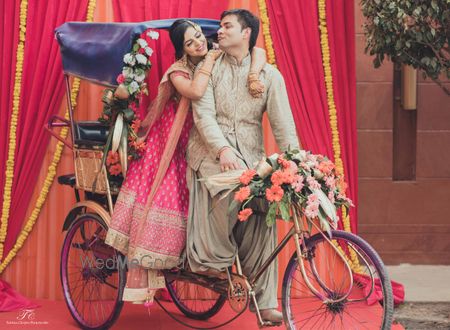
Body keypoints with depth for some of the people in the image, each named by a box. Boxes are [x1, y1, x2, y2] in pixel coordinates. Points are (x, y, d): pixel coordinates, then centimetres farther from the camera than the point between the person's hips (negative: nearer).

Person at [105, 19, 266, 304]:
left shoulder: (221, 62, 1)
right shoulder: (177, 72, -13)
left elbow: (259, 52, -7)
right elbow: (195, 91, -34)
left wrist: (253, 74, -26)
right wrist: (208, 63, -21)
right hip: (166, 150, -5)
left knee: (186, 207, 0)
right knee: (156, 204, -10)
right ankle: (141, 276, -7)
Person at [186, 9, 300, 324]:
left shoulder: (269, 75, 4)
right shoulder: (209, 68, 3)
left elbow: (283, 124, -3)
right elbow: (204, 114, -8)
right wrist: (222, 148, -25)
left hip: (250, 153, 2)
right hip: (212, 148, -2)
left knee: (262, 219, -7)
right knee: (227, 196, -31)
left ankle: (264, 299, 3)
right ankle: (213, 258, -6)